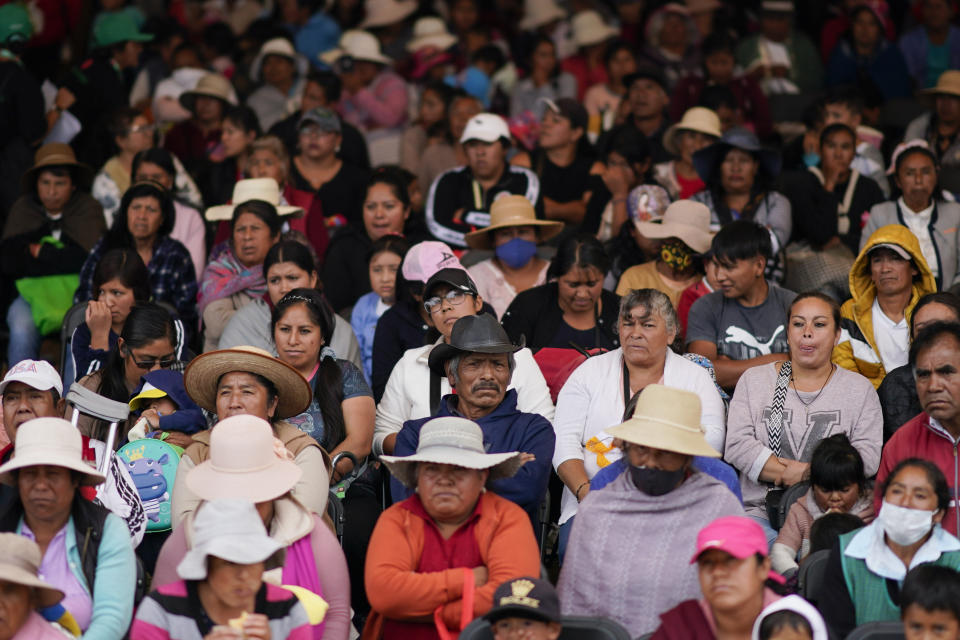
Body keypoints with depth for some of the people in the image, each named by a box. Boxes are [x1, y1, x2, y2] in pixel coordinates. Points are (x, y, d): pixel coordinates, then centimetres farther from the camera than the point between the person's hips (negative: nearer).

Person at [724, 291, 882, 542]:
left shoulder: (860, 388, 13)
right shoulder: (753, 380, 15)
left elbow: (869, 457, 0)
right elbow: (737, 446, 2)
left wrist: (807, 472, -11)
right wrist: (791, 474, -9)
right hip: (760, 509, 1)